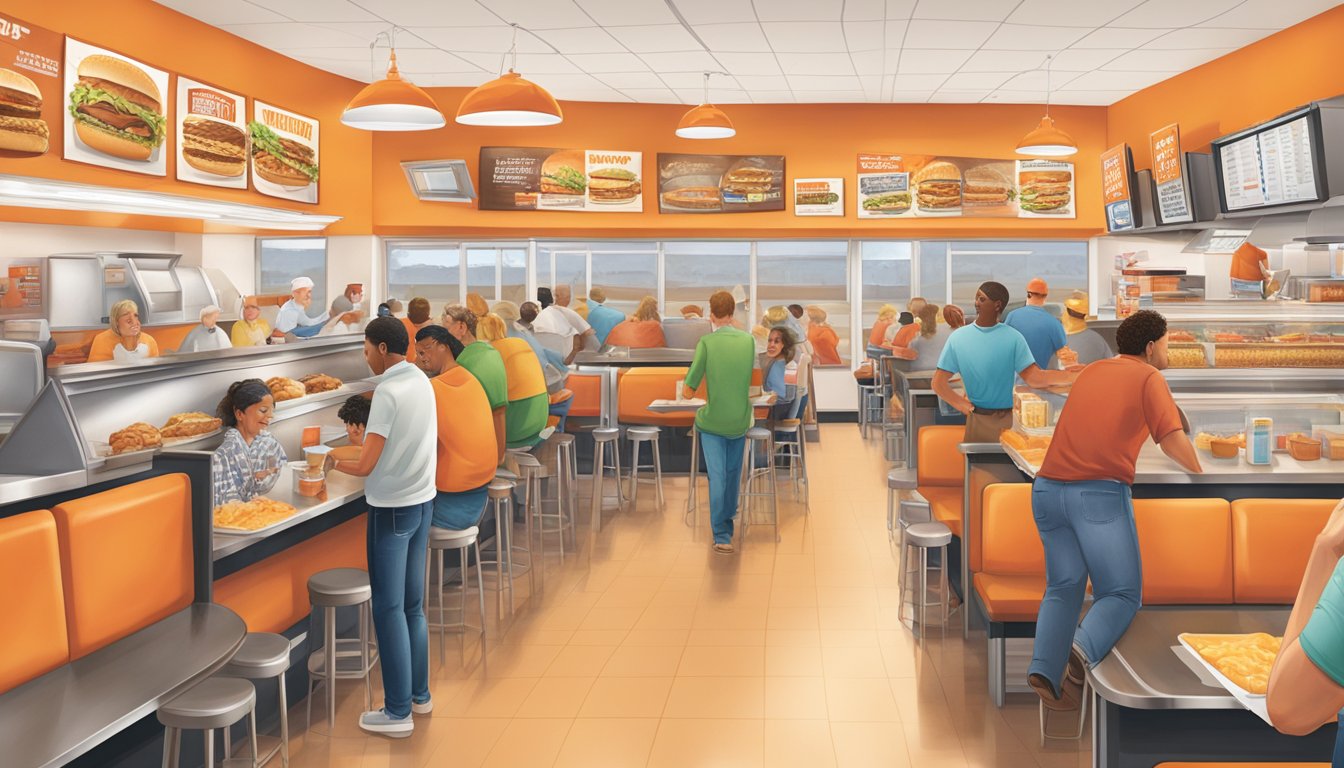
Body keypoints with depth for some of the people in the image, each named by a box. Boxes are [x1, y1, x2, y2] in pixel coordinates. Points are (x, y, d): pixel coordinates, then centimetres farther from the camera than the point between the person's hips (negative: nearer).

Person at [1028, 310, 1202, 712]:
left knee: (1063, 587, 16)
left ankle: (1044, 671, -4)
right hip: (1100, 493, -5)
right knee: (1121, 593, 5)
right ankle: (1081, 652, -23)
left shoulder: (1091, 371, 22)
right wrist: (1198, 473, 9)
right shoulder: (1149, 377, 5)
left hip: (1047, 489, 5)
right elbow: (1172, 441, -7)